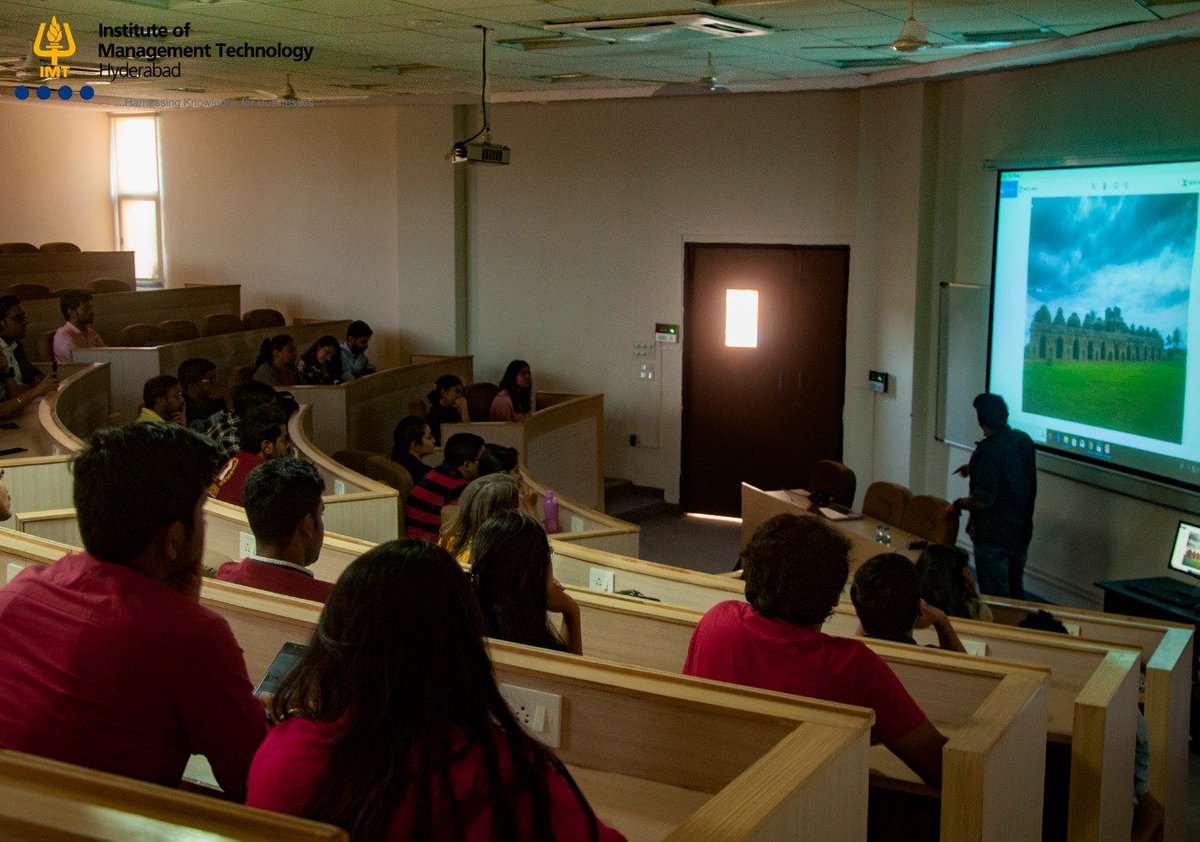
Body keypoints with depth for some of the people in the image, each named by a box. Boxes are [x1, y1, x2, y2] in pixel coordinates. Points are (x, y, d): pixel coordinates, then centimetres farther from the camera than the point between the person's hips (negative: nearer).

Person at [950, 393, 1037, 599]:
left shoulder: (986, 452, -24)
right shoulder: (1024, 441, 0)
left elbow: (983, 500, -26)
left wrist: (958, 504, -9)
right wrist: (974, 468, 23)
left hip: (993, 537, -8)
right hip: (1021, 532, 8)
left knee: (995, 599, 4)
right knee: (1016, 593, 22)